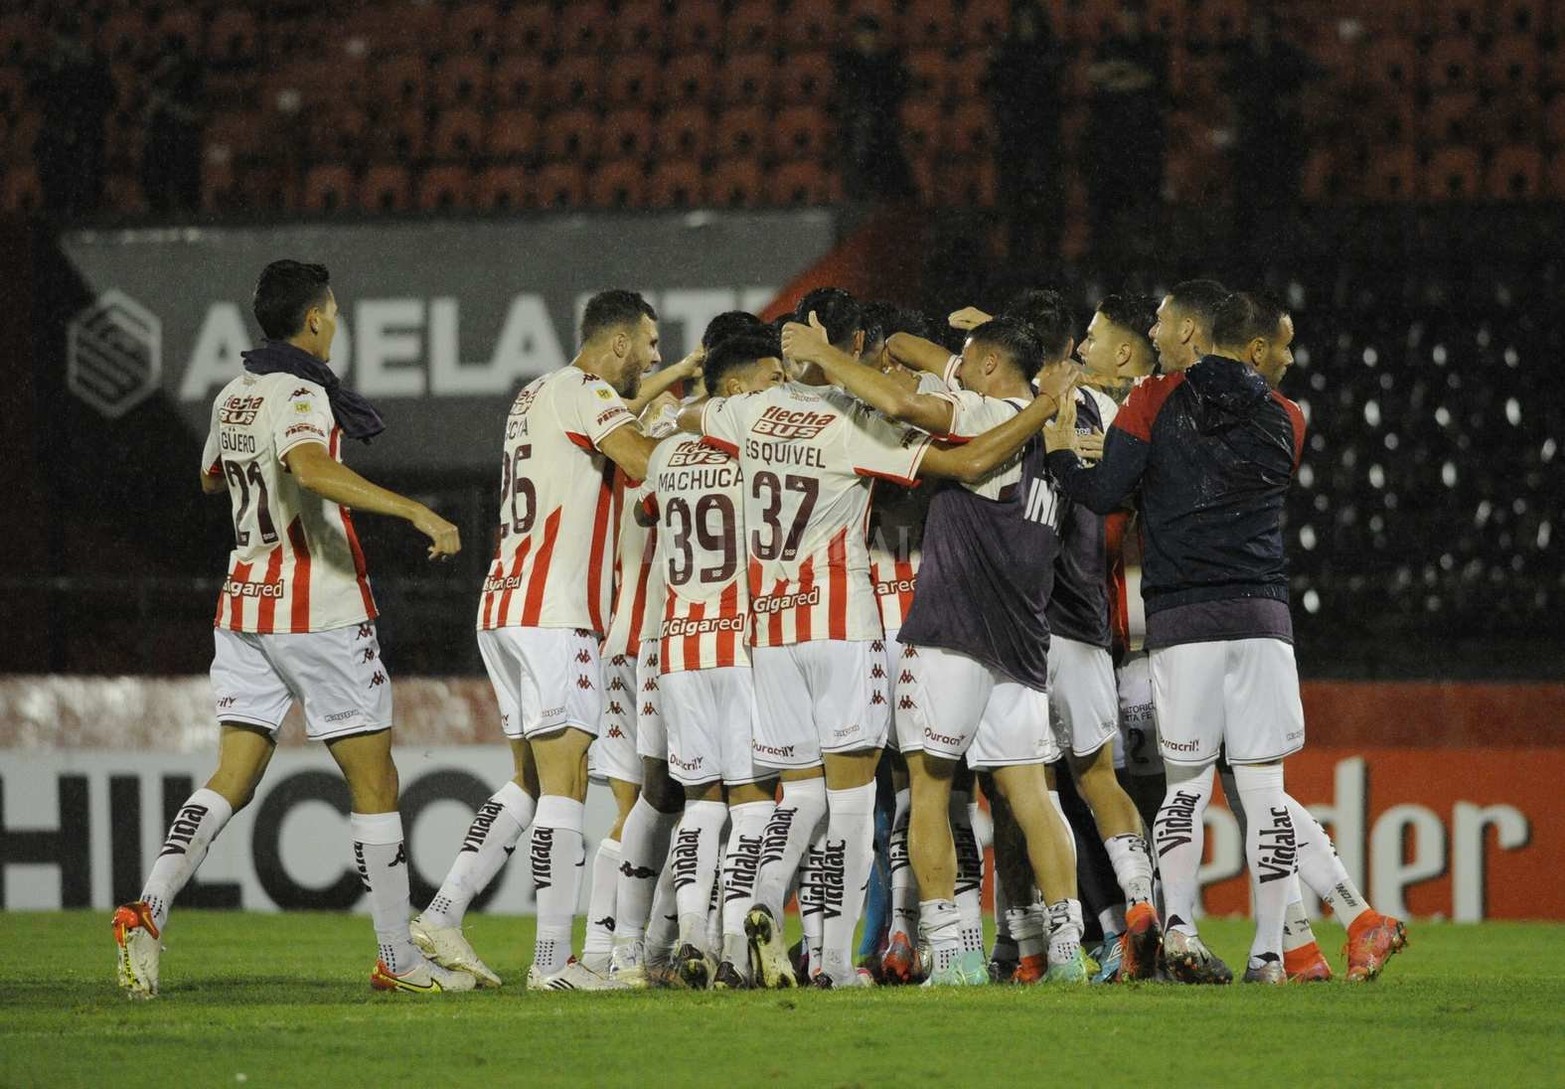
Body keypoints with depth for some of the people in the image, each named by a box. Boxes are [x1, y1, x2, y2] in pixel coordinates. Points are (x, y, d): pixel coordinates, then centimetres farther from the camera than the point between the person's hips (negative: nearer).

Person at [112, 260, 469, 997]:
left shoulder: (232, 397, 10)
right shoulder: (300, 396, -15)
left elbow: (210, 479, 29)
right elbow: (314, 470, -36)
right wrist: (418, 513, -40)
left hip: (245, 601, 7)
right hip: (320, 611, -7)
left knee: (233, 777, 5)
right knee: (373, 781, 3)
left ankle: (149, 911, -15)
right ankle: (397, 957, 6)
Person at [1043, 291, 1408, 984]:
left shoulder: (1158, 400, 2)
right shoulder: (1285, 422, 8)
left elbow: (1104, 493, -5)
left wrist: (1059, 454, 14)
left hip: (1178, 616, 0)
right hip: (1260, 615, 0)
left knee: (1186, 787, 7)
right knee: (1263, 790, 4)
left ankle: (1179, 926, -12)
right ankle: (1267, 954, 1)